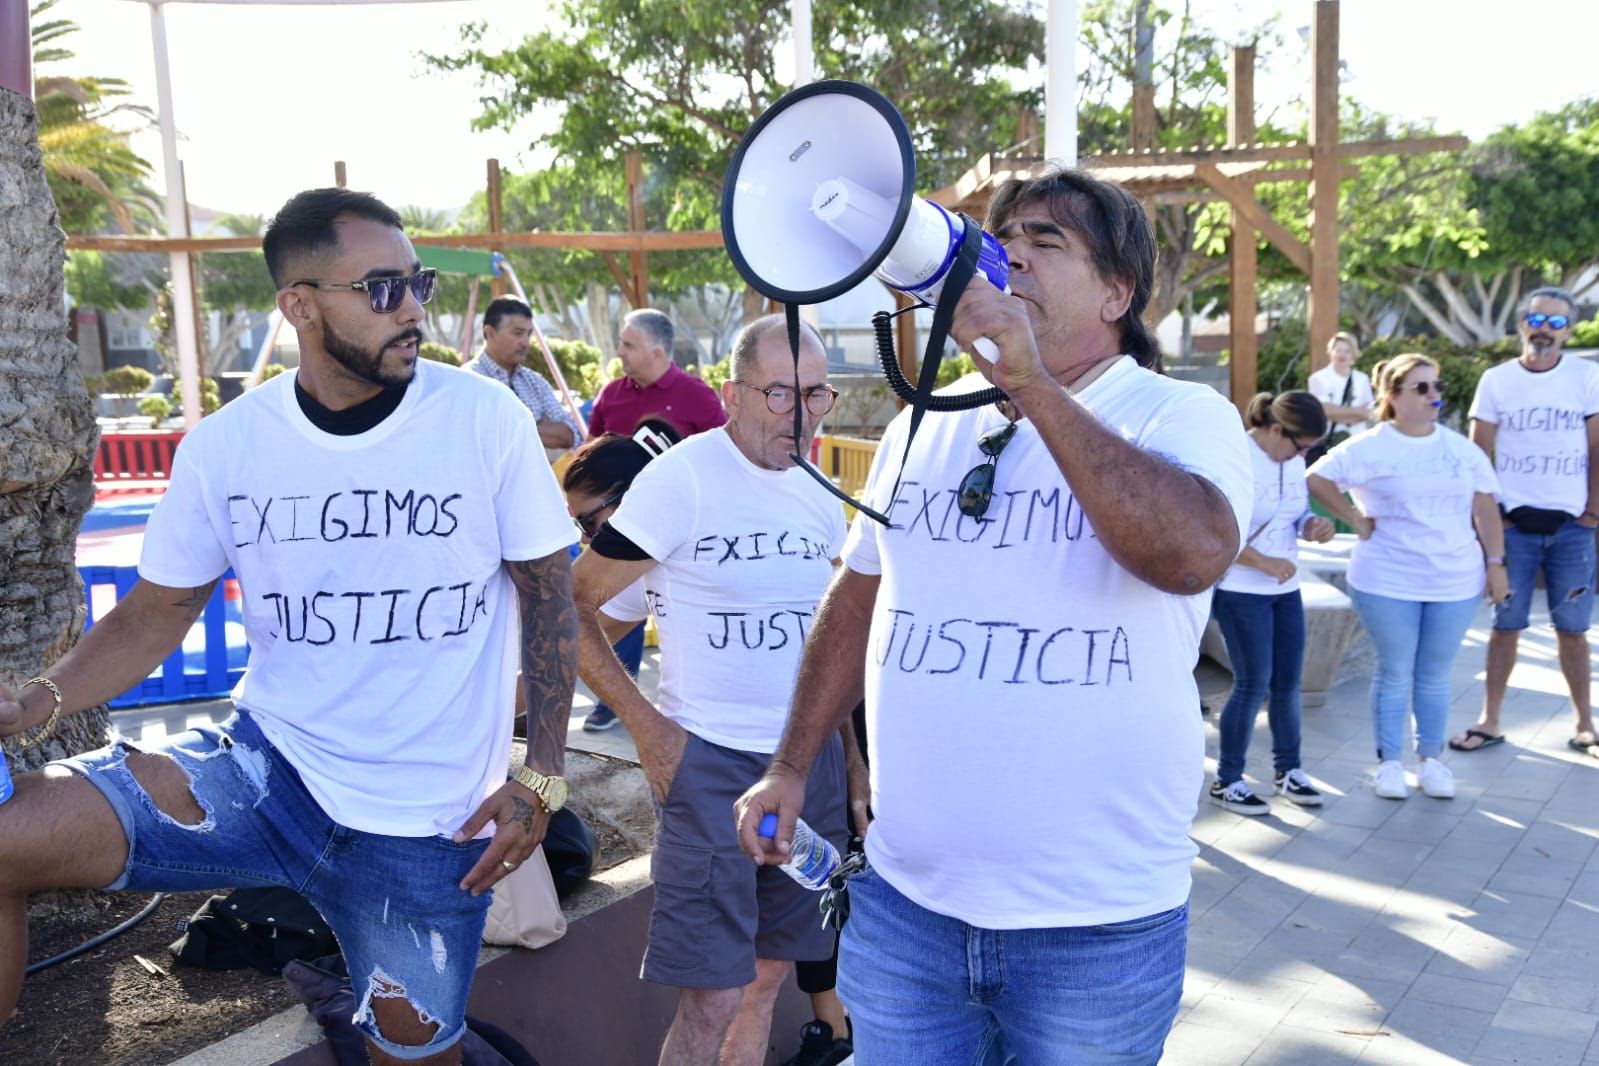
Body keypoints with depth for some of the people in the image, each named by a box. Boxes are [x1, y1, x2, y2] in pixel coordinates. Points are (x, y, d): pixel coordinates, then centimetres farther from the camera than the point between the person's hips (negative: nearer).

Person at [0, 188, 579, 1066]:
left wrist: (541, 779, -8)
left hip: (427, 827, -1)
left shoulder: (487, 420, -10)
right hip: (265, 766, 2)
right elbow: (157, 613, 4)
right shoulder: (225, 445, -4)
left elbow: (548, 597, -3)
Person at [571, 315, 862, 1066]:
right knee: (713, 999, -5)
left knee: (767, 976, 16)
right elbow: (570, 609, -10)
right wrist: (647, 728, -15)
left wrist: (855, 759, 13)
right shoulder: (683, 480, -12)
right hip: (710, 758, -6)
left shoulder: (818, 493, 7)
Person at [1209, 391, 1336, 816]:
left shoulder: (1293, 460, 6)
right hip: (1241, 591, -7)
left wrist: (1313, 525, -6)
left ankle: (1287, 770, 28)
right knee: (1254, 684, -4)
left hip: (1285, 589, 7)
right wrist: (1265, 563, -26)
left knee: (1288, 682, 12)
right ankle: (1226, 781, 10)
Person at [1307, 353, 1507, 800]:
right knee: (1394, 673, 5)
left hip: (1456, 582, 3)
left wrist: (1496, 563, 5)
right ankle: (1389, 762, 16)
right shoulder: (1371, 448, -5)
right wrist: (1357, 521, -9)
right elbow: (1317, 479, -8)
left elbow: (1485, 509, 10)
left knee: (1435, 675, 10)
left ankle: (1431, 760, 22)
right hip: (1388, 582, -3)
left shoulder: (1462, 449, 8)